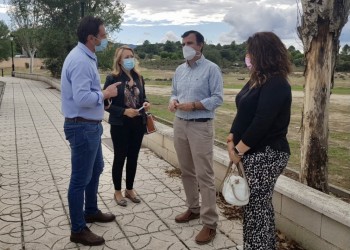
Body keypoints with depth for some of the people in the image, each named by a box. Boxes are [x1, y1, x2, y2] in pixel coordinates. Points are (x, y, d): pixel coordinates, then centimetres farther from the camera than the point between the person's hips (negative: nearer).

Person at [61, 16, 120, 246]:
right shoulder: (80, 61, -22)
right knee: (81, 178, 0)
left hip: (90, 125, 11)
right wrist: (105, 94, -16)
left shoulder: (87, 57, 11)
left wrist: (102, 96, 5)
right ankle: (78, 230, 15)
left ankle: (91, 211, 42)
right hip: (82, 127, -11)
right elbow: (82, 98, -30)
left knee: (95, 170, 24)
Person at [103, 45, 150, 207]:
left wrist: (146, 104, -7)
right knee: (120, 157, 7)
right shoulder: (112, 78, -10)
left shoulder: (139, 78, 6)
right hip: (120, 125, -5)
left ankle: (129, 189, 30)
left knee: (133, 157, 13)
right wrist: (124, 111, -21)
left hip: (138, 124, 5)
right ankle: (117, 191, 24)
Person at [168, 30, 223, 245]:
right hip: (180, 124, 7)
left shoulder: (211, 69, -6)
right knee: (187, 171, 14)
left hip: (201, 126, -7)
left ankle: (210, 223, 1)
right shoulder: (179, 70, 13)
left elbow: (218, 98, -11)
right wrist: (173, 101, -4)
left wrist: (194, 105, -21)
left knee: (204, 175, -6)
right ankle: (193, 208, 31)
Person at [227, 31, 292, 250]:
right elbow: (243, 114, 12)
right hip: (255, 153, 9)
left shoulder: (276, 84, -18)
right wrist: (232, 139, -1)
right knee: (261, 204, 18)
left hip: (267, 154, -9)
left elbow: (262, 122, -24)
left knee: (256, 206, -1)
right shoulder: (257, 79, 12)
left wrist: (239, 150, -16)